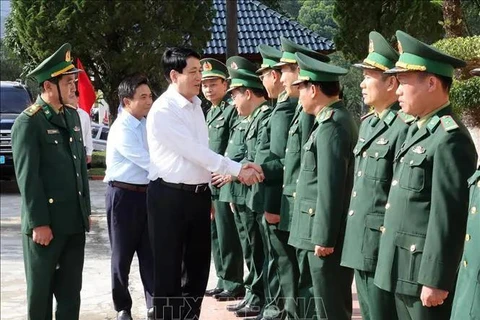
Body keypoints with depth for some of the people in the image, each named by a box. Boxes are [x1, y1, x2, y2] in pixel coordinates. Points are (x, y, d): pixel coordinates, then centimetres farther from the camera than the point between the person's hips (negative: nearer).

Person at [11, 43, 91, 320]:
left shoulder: (72, 115, 11)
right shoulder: (29, 122, -11)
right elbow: (27, 177, -15)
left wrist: (86, 210, 16)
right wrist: (38, 223, -17)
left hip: (75, 221, 7)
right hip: (47, 223, -7)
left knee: (71, 290, 12)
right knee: (41, 290, 6)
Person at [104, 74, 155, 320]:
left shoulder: (147, 124, 6)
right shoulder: (122, 130, -17)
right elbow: (147, 161, -21)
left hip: (147, 193, 6)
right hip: (124, 195, -6)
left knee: (150, 252, 8)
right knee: (122, 255, 7)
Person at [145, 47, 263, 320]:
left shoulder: (196, 105, 10)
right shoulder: (163, 111, -15)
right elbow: (193, 151, -19)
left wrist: (207, 193, 14)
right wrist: (237, 170, -18)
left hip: (199, 194, 8)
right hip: (170, 197, -8)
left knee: (198, 265, 14)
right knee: (169, 268, 3)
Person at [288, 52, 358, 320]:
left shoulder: (331, 126, -18)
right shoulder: (336, 120, 14)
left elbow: (331, 187, -22)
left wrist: (323, 238, -20)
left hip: (327, 235, -10)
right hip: (320, 233, 10)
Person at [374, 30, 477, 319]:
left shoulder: (450, 139, -17)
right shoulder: (419, 130, 14)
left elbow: (449, 217, -20)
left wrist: (435, 281, -21)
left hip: (427, 273, -9)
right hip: (404, 271, 9)